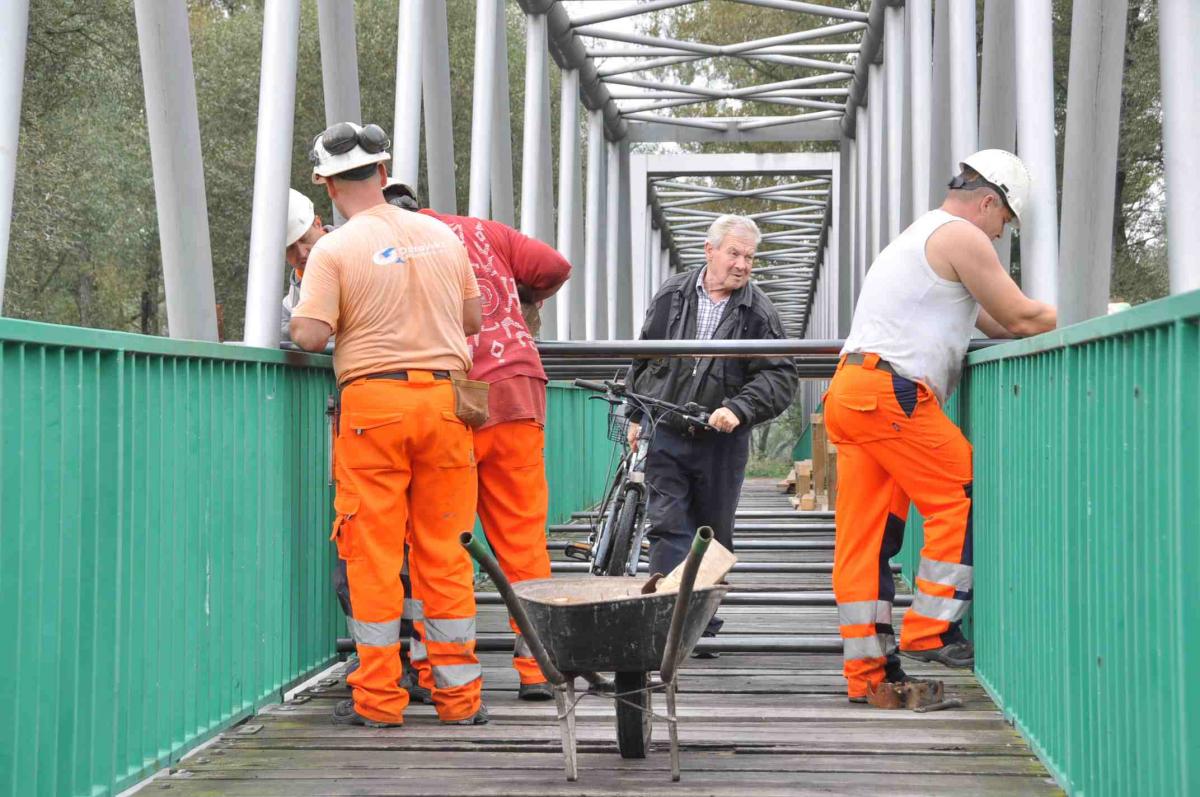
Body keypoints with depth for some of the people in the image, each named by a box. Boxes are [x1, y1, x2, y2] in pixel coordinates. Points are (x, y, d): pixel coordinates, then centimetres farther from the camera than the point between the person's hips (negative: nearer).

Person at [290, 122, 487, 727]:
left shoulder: (334, 250, -5)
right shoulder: (442, 235, 9)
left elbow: (310, 336, -13)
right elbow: (473, 320, 17)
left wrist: (295, 311, 8)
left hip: (372, 402, -4)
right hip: (444, 397, 4)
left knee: (373, 552, 2)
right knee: (443, 551, 9)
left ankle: (378, 697, 5)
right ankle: (459, 694, 13)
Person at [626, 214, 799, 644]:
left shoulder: (759, 313, -2)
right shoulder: (671, 296, 4)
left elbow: (780, 377, -7)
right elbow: (642, 358, 16)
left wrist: (738, 409, -21)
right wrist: (636, 415, 15)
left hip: (722, 440, 0)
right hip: (666, 435, 1)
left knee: (714, 536, 9)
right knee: (668, 527, -8)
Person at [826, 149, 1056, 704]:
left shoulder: (919, 237, 30)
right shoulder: (961, 236, -3)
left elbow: (989, 320, 26)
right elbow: (1020, 319, -2)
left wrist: (1041, 320, 15)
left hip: (849, 391, 10)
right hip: (891, 392, -10)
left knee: (865, 534, 6)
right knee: (964, 498, -3)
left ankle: (867, 669, 6)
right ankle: (929, 632, -3)